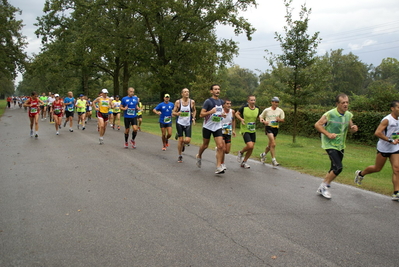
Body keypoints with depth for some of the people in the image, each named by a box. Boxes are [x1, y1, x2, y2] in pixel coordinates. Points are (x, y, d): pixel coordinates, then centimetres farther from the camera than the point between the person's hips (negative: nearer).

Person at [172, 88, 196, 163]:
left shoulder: (192, 102, 0)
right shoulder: (178, 102, -4)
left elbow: (194, 111, 16)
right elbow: (173, 112, 0)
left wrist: (193, 118, 2)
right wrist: (177, 113, -22)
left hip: (188, 124, 1)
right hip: (180, 123, -1)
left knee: (187, 141, -8)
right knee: (180, 139, -2)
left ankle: (183, 144, 30)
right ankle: (180, 156, 15)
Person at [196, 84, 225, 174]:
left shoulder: (221, 101, 8)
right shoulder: (208, 101, -11)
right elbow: (201, 114, -15)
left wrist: (223, 115, 3)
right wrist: (211, 111, -29)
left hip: (218, 127, 4)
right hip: (208, 127, -4)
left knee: (220, 146, -10)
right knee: (205, 145, 11)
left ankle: (219, 167, -9)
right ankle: (199, 156, 43)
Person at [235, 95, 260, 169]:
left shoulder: (257, 108, 2)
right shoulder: (244, 107, -11)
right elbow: (237, 114, 1)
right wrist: (241, 119, -16)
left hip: (253, 130, 6)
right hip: (245, 130, -5)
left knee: (251, 148, 4)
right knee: (250, 146, -19)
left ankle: (244, 162, 22)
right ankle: (241, 152, 13)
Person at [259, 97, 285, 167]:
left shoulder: (280, 111, 6)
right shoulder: (267, 110, 0)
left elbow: (283, 120, 8)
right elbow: (260, 117, 9)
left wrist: (279, 119, -15)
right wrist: (263, 121, -12)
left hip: (276, 128, 4)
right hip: (269, 127, -4)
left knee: (270, 144, 15)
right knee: (273, 144, -17)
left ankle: (263, 154, 41)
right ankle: (273, 160, -12)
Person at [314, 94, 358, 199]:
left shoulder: (348, 115, 3)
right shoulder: (330, 114, -16)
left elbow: (350, 129, 14)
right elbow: (317, 125, -12)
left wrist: (354, 128, -10)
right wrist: (328, 134, -21)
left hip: (340, 146, 7)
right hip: (330, 144, -7)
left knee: (334, 169, 11)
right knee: (338, 167, -18)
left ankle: (322, 189, 27)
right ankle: (324, 186, 2)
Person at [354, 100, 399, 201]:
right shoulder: (387, 120, -18)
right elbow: (377, 133, -28)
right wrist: (391, 141, -27)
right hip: (383, 148, -6)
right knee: (377, 168, 8)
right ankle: (360, 174, 35)